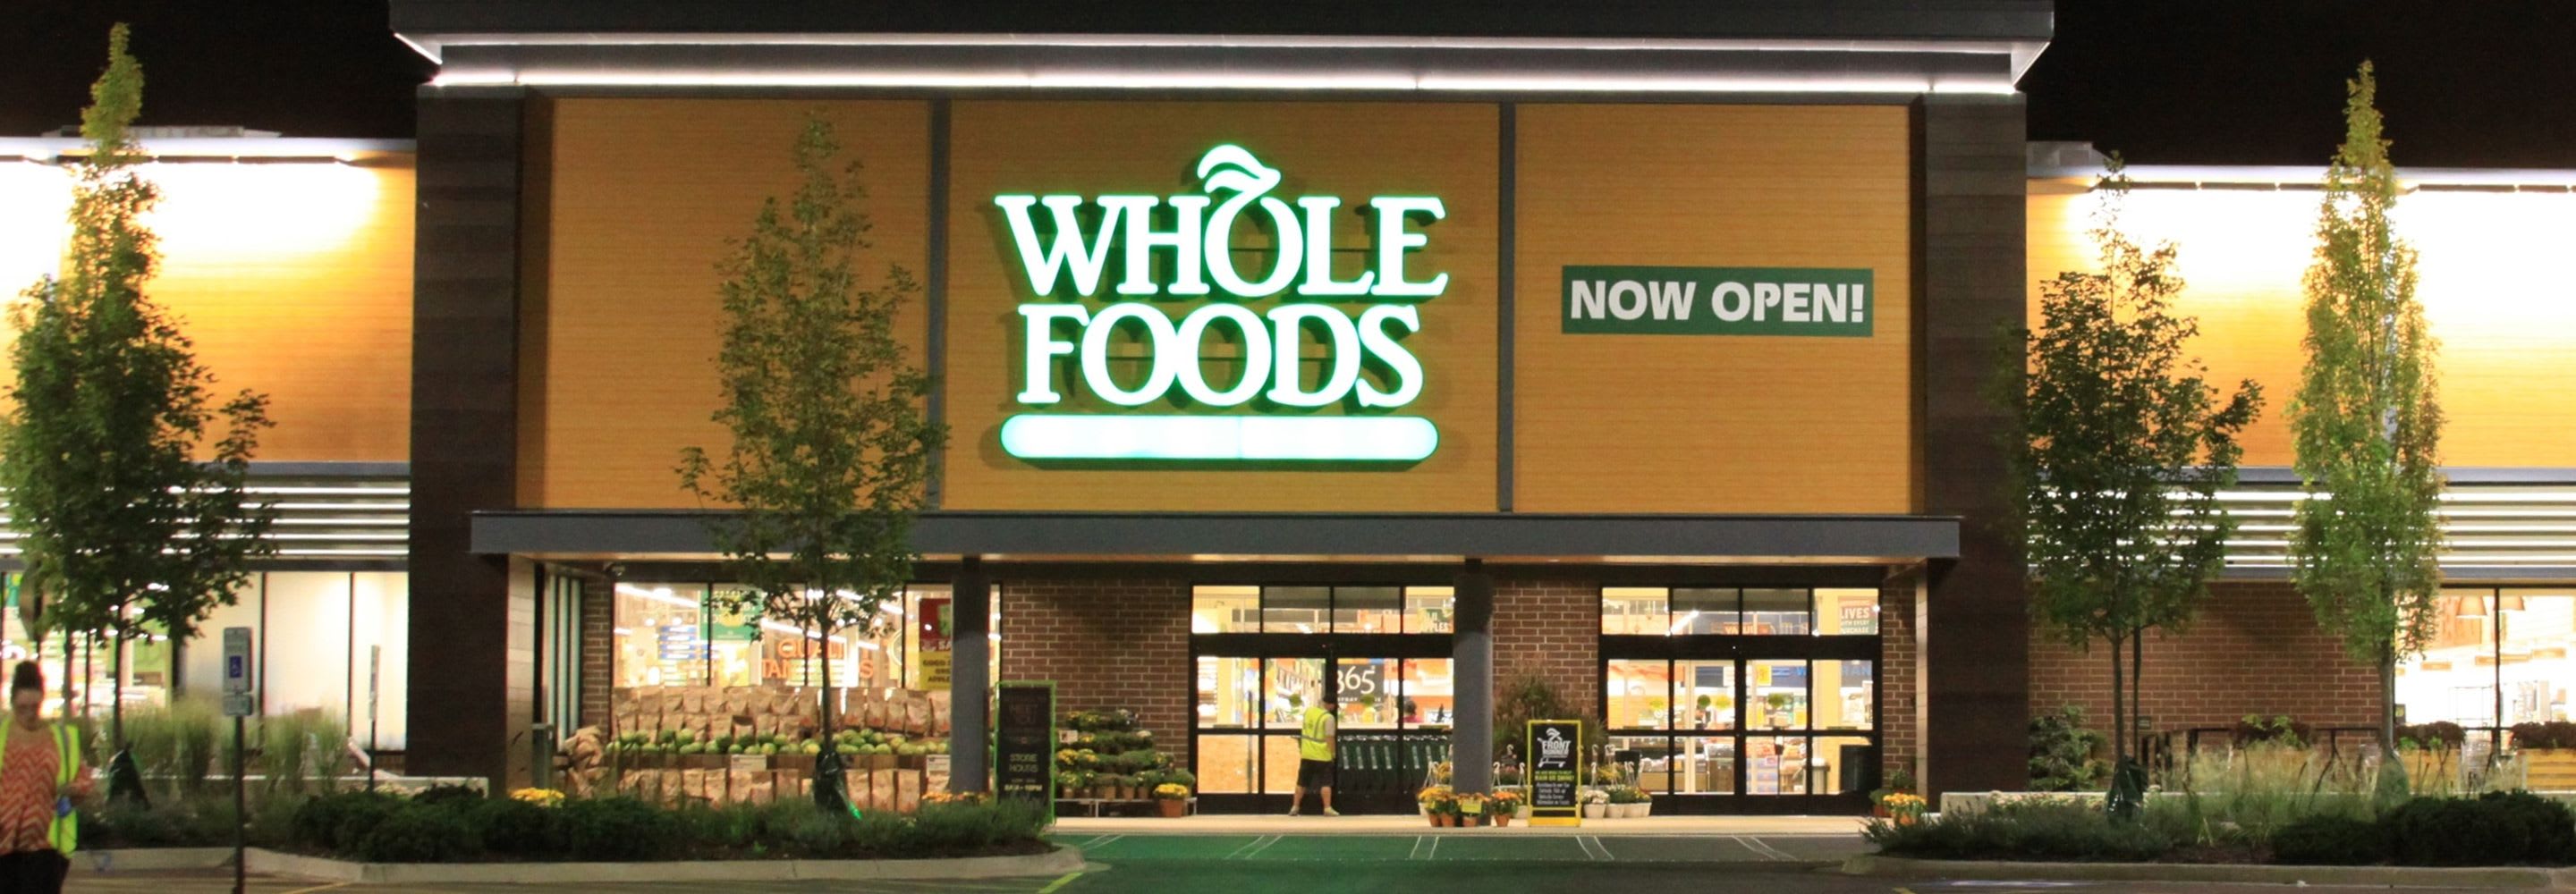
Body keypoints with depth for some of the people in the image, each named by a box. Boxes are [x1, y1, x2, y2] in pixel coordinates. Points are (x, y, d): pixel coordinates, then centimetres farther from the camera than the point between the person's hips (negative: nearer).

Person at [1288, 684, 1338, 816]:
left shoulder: (1308, 711, 4)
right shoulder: (1328, 717, -14)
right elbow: (1329, 737, -16)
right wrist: (1332, 753, -6)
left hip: (1306, 754, 5)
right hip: (1322, 756, -5)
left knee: (1302, 782, 11)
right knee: (1326, 783, 1)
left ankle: (1294, 807, 13)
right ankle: (1327, 808, -3)